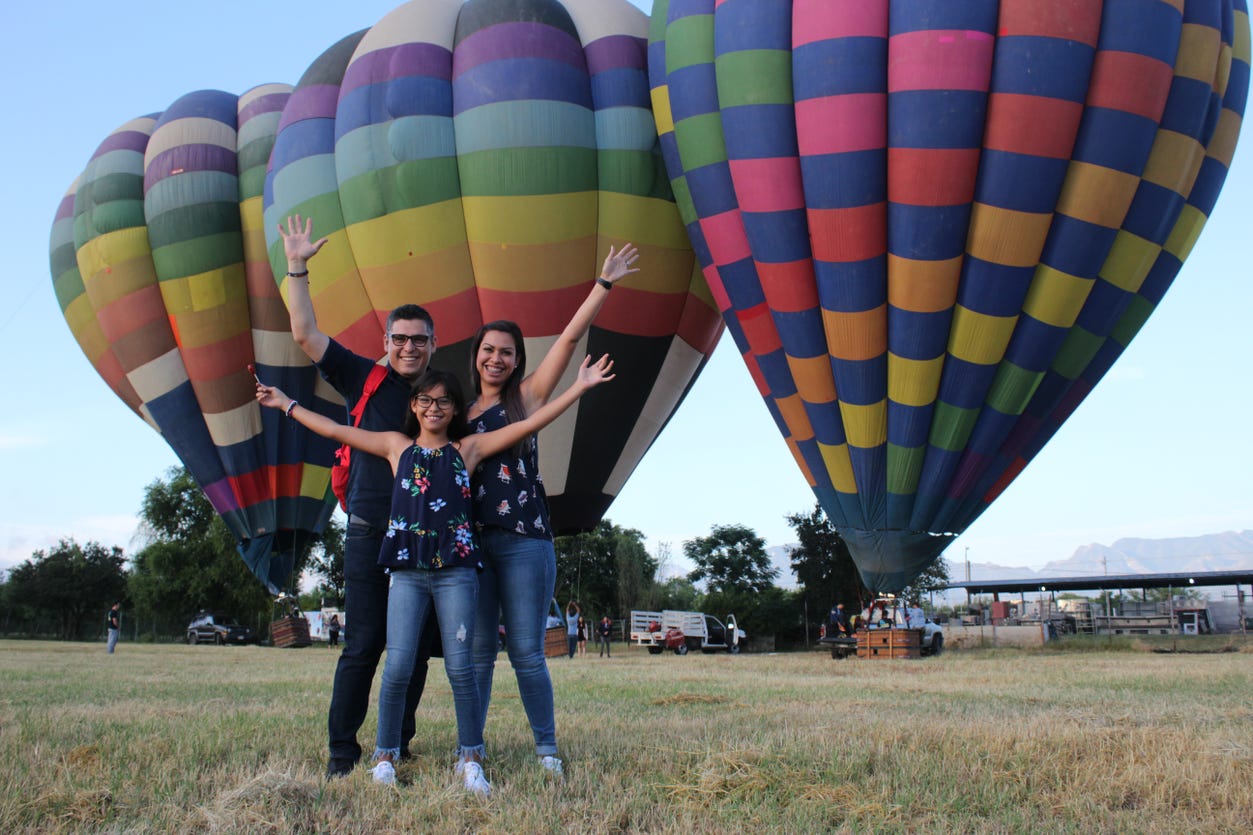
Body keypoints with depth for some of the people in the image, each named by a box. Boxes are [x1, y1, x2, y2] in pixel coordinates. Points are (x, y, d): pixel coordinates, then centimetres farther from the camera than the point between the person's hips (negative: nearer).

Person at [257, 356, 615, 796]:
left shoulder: (469, 448, 9)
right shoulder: (397, 446, 14)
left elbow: (528, 424, 5)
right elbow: (334, 430, 19)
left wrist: (579, 387, 1)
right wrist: (286, 404, 23)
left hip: (456, 570, -1)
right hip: (408, 570, 1)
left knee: (459, 666, -3)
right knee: (398, 668, -5)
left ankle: (471, 759, 9)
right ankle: (385, 755, 12)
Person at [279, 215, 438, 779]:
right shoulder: (365, 379, 5)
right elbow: (305, 334, 3)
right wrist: (297, 269, 1)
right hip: (369, 533, -2)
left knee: (414, 649, 6)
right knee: (363, 644, -2)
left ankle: (397, 747, 19)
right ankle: (341, 751, 8)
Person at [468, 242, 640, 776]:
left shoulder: (526, 397, 6)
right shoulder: (461, 412, 15)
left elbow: (570, 337, 1)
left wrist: (605, 283, -3)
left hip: (524, 541, -3)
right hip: (471, 541, 3)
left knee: (526, 652, -1)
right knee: (477, 652, 6)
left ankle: (547, 750, 9)